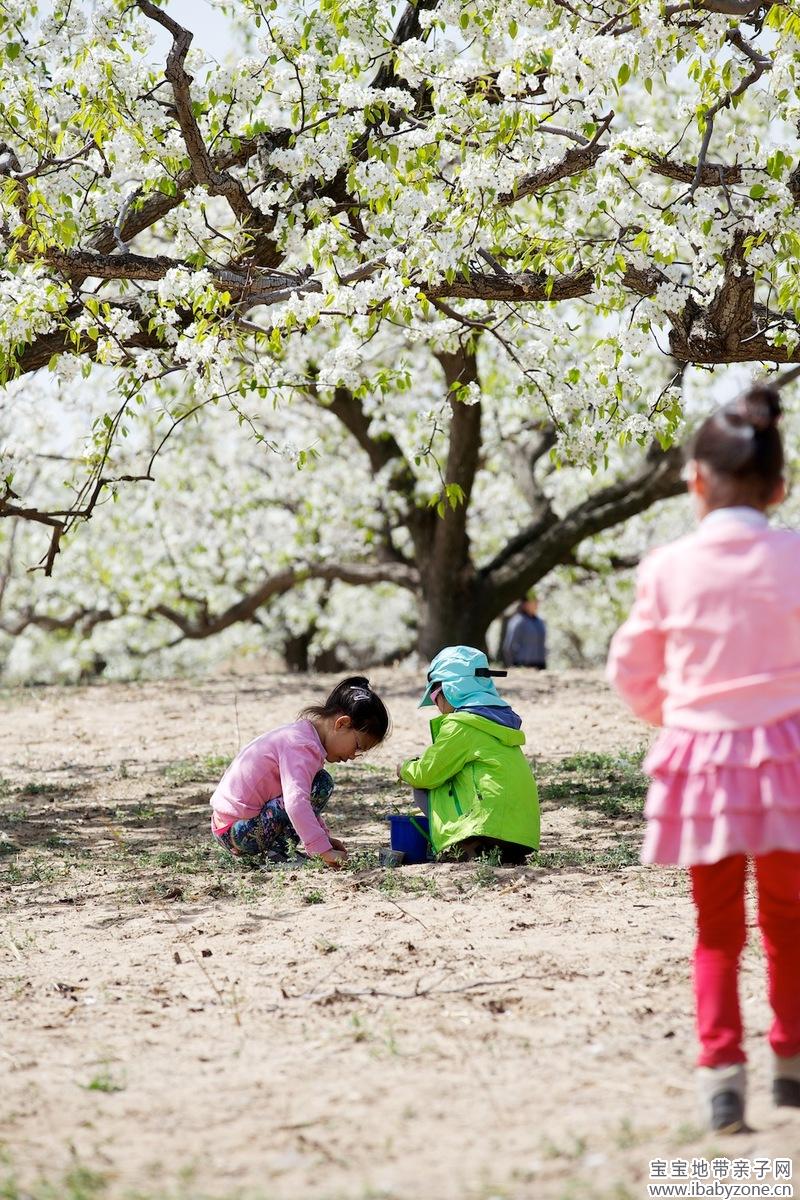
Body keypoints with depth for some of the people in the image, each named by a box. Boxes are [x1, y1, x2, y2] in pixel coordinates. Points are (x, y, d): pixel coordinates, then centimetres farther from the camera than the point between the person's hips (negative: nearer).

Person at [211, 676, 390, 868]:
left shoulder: (301, 732, 14)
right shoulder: (303, 747, -19)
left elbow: (303, 801, 26)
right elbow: (296, 802, -33)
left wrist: (324, 837, 17)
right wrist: (324, 850, -33)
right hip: (239, 834, -10)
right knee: (321, 785, -14)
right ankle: (273, 853, -12)